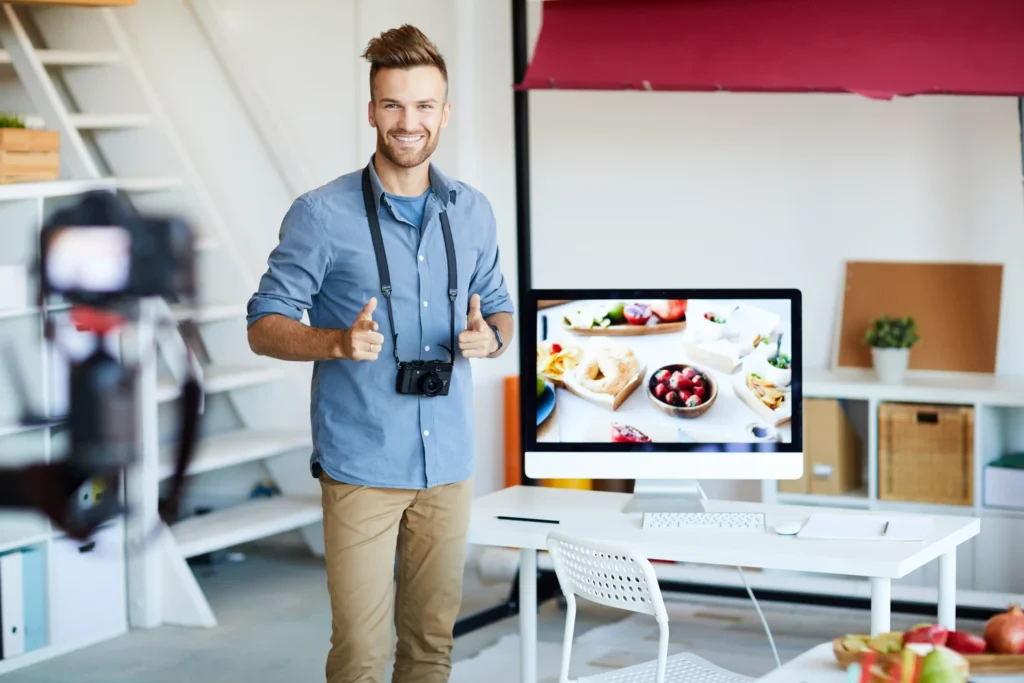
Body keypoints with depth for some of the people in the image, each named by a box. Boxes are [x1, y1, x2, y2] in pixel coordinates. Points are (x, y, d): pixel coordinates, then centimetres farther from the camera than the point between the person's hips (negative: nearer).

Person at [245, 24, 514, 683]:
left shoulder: (473, 211, 8)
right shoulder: (322, 214, -6)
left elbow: (500, 308, 18)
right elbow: (264, 326, -4)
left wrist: (489, 336, -6)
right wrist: (339, 341, -23)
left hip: (449, 461, 4)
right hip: (362, 467, -4)